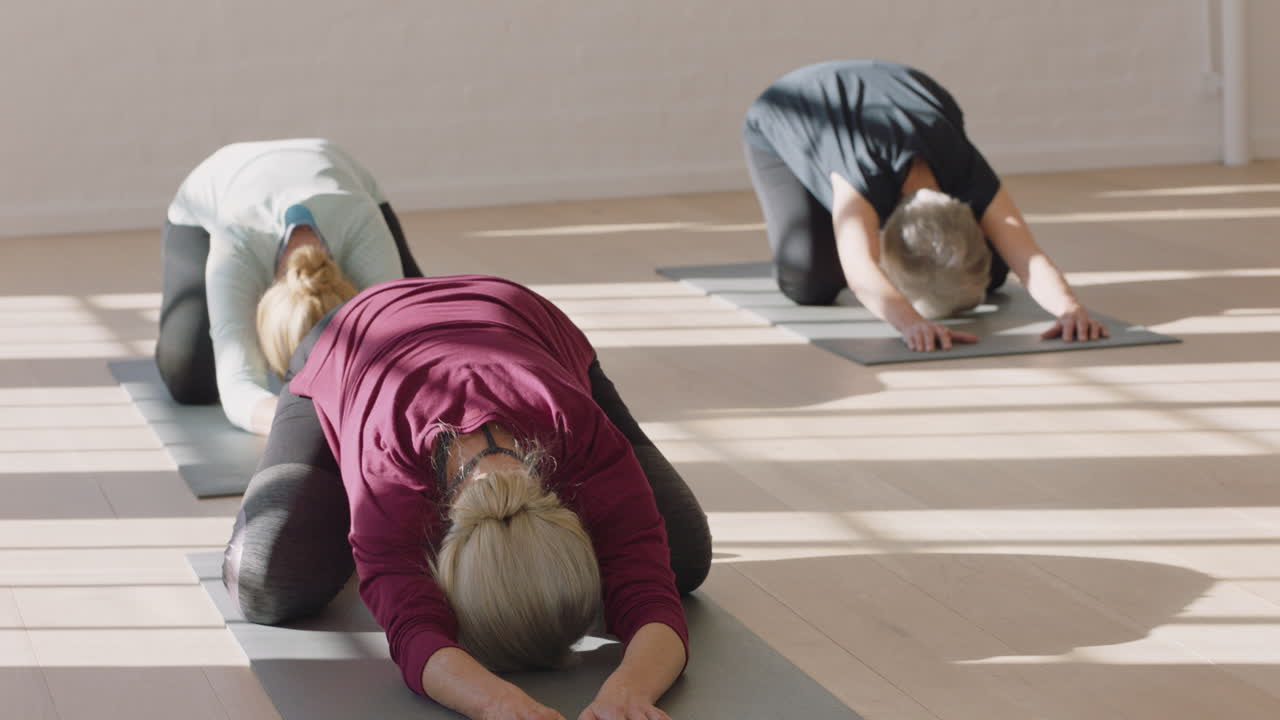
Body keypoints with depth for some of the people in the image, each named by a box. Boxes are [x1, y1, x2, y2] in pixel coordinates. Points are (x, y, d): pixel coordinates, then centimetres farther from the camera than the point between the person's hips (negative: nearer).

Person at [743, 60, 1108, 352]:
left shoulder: (968, 175, -38)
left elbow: (1032, 260, -49)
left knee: (987, 271, -9)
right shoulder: (862, 176, -48)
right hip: (788, 124, -3)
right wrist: (913, 323, -83)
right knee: (809, 284, -23)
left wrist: (1070, 308, -69)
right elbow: (862, 276, -64)